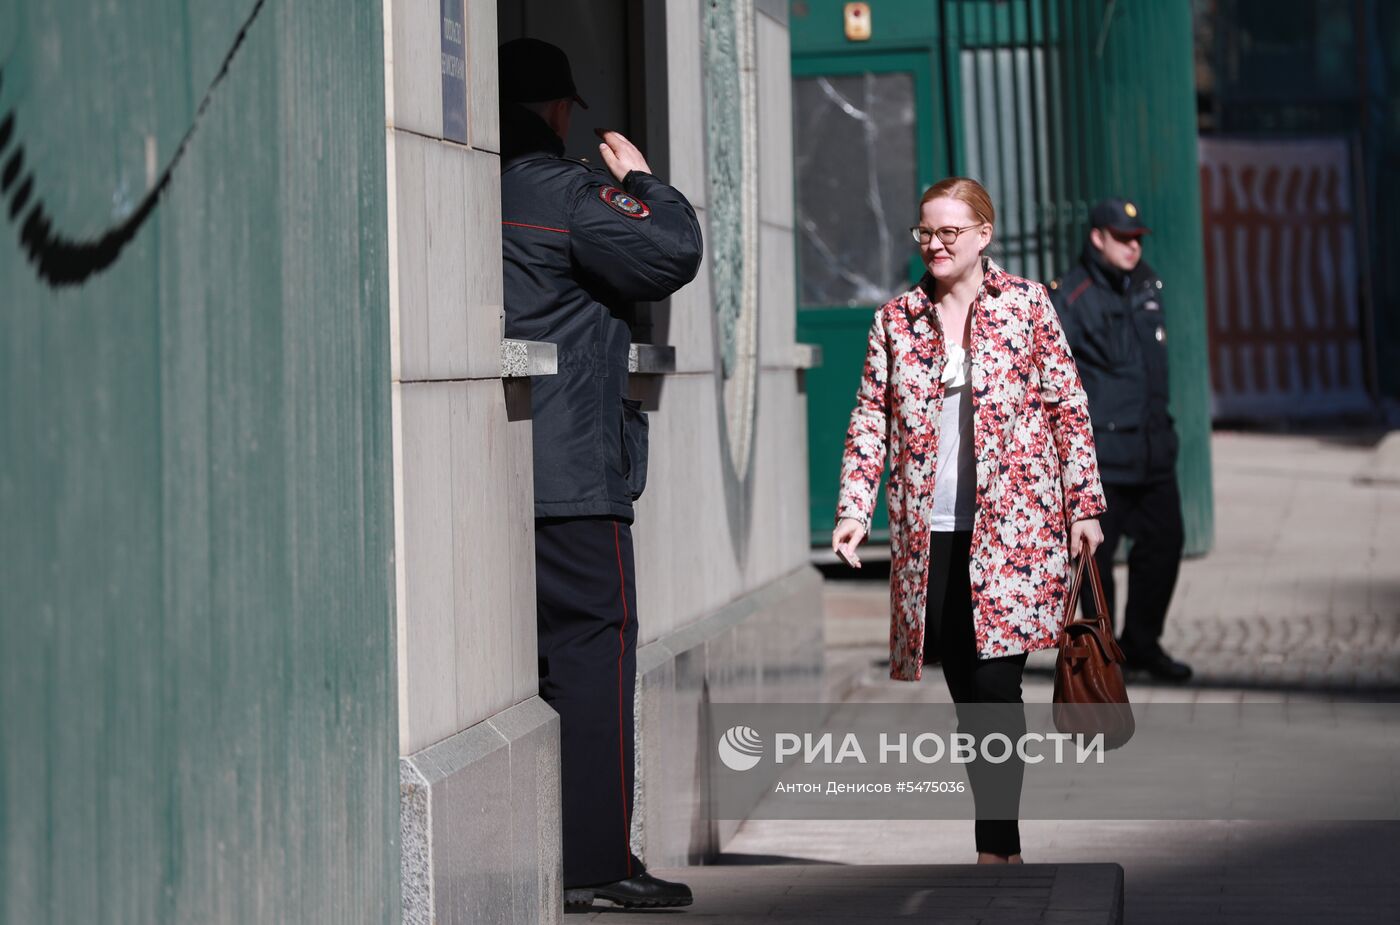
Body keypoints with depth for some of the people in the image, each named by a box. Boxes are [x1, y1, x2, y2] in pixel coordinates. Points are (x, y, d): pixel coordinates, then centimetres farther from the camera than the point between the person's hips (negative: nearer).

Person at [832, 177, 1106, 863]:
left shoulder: (1026, 304, 4)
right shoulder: (895, 319, 10)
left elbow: (1067, 408, 4)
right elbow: (871, 417, 9)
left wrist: (1083, 504, 1)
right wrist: (854, 506, -3)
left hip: (1014, 529, -3)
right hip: (929, 536, 3)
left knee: (996, 683, -10)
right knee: (966, 694, 5)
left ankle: (996, 849, -5)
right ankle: (1003, 853, 15)